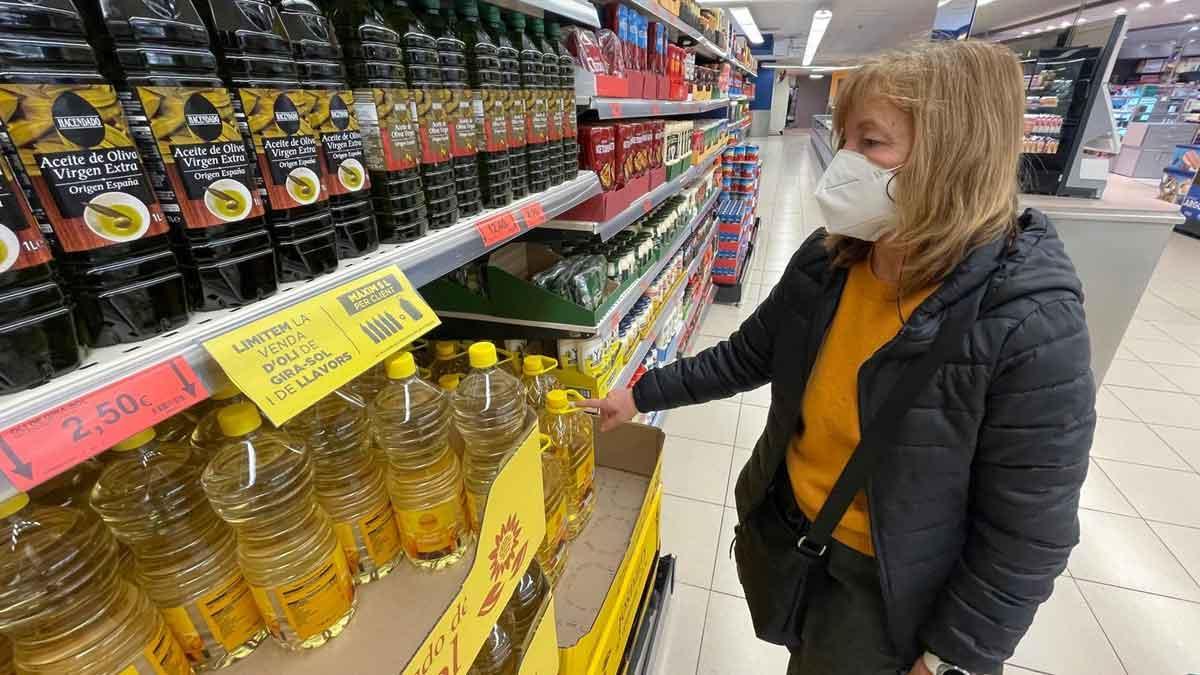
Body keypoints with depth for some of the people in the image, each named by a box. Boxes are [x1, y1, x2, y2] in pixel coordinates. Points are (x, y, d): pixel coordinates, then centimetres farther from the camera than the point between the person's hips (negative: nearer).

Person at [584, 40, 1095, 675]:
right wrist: (640, 395, -1)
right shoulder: (826, 258, -13)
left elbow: (1025, 536, -19)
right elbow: (747, 356, -1)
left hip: (888, 587, -4)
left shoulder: (1031, 326, -28)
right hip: (787, 530, 5)